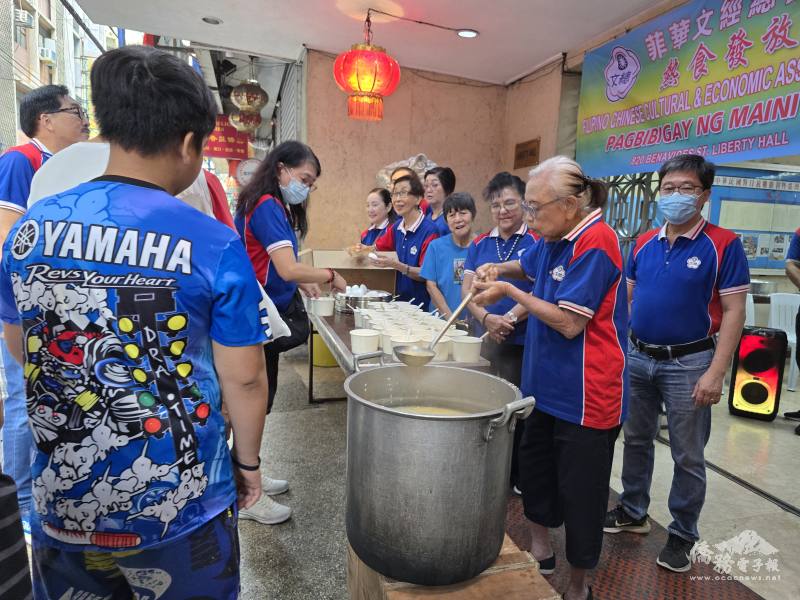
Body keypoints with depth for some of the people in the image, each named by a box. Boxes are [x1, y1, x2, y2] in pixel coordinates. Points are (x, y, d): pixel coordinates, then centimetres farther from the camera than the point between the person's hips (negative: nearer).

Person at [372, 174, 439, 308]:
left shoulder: (429, 230, -15)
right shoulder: (397, 226, 3)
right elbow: (377, 247, 19)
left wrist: (395, 265, -27)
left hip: (422, 304, -5)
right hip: (401, 299, 5)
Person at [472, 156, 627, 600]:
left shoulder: (595, 242, -21)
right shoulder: (554, 237, 5)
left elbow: (569, 323, -24)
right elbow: (527, 265, 26)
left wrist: (509, 291, -16)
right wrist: (498, 270, 4)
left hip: (585, 394, -9)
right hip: (547, 383, 9)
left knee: (580, 491, 8)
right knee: (535, 465, 21)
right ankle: (540, 550, 43)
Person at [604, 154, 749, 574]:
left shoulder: (723, 245, -9)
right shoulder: (643, 244, 5)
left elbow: (733, 312, -11)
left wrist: (716, 373, -18)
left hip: (689, 363, -4)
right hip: (637, 358, 5)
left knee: (687, 455, 8)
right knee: (636, 440, 17)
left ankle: (682, 535, 26)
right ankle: (633, 512, 36)